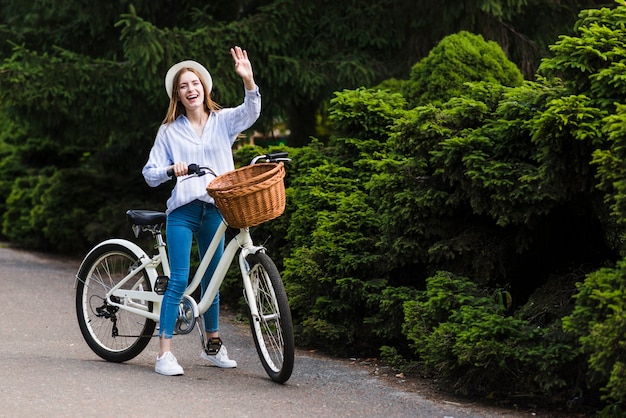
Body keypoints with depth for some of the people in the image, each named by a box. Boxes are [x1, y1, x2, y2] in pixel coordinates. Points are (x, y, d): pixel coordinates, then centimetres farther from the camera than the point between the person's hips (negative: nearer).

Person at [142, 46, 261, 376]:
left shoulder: (223, 121, 6)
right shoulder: (170, 131, 4)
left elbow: (251, 112, -15)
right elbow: (150, 175, 3)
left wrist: (248, 80, -33)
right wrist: (171, 170, -19)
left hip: (215, 209, 2)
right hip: (182, 211, -2)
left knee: (212, 278, 13)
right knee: (179, 280, -11)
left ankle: (213, 345, 27)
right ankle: (164, 353, -11)